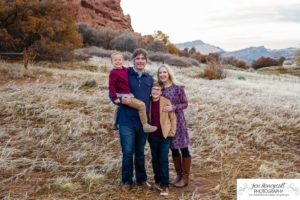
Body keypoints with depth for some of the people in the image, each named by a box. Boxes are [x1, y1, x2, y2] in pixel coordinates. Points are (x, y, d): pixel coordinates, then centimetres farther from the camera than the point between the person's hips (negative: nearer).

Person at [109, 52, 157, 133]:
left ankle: (116, 124, 59)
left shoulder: (124, 69, 5)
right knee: (141, 105, -19)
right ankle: (145, 125, -12)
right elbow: (111, 86, -21)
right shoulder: (114, 73, -18)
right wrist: (115, 98, -23)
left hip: (127, 94, 10)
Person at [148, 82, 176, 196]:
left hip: (165, 135, -3)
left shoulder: (166, 102, -7)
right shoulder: (148, 103, 2)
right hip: (153, 136, 3)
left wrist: (172, 132, -6)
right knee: (155, 159, 12)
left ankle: (165, 185, 3)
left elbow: (173, 118, -2)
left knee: (163, 160, -4)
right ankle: (158, 181, 28)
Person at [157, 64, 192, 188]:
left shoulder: (178, 88, -8)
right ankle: (178, 175, 25)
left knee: (183, 148, 0)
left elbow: (185, 104, -8)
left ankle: (185, 177, 9)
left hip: (178, 121, -5)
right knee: (173, 149, 12)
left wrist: (173, 107, -22)